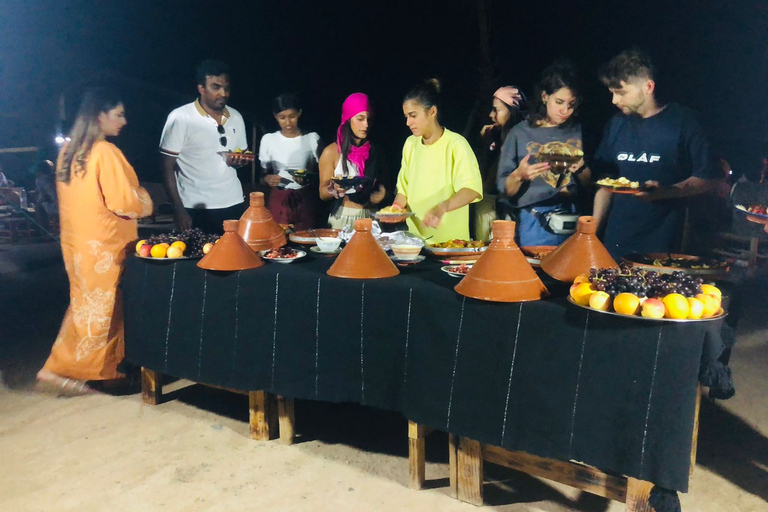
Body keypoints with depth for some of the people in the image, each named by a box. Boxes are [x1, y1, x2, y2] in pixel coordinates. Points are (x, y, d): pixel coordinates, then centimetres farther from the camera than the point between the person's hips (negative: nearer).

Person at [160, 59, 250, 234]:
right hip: (196, 210, -4)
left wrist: (238, 161, -5)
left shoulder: (236, 117, 7)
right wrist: (178, 209, -12)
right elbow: (168, 168, -6)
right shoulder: (180, 118, -7)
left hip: (234, 206, 4)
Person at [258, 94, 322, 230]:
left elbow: (320, 172, 2)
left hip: (305, 201, -1)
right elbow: (263, 174, 8)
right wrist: (268, 178, -14)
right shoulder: (268, 139, 2)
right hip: (278, 200, 1)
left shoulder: (312, 138, 0)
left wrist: (307, 178, -18)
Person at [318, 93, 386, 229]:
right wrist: (334, 189, -25)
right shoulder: (332, 151, -6)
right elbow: (323, 193, -5)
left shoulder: (374, 150, 7)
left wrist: (381, 193, -4)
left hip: (371, 217, 4)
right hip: (344, 218, -3)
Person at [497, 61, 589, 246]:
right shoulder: (521, 132, -2)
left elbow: (588, 186, 11)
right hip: (533, 224, -3)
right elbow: (505, 190, -2)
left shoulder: (577, 132, 7)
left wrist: (581, 169, -8)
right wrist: (519, 175, -20)